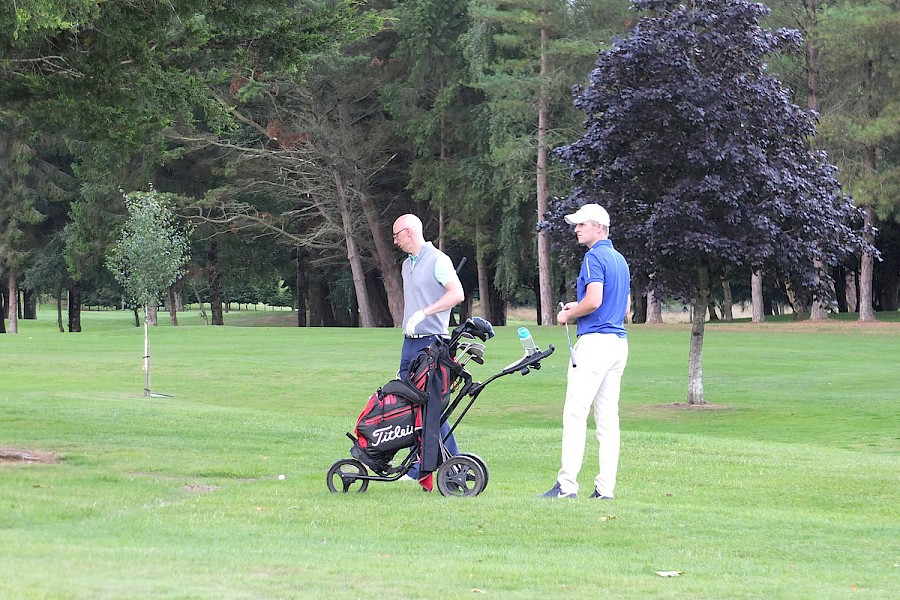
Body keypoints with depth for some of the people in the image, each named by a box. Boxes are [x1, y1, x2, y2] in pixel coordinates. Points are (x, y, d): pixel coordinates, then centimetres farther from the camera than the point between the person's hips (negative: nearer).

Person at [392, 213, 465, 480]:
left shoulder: (437, 260, -9)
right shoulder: (407, 265, 19)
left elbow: (457, 294, -20)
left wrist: (423, 313, -24)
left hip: (431, 342, -9)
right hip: (410, 342, 9)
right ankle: (420, 466, 10)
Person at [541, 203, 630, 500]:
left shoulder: (594, 257, -10)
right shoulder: (620, 260, 19)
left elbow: (594, 300, -21)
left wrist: (568, 315, -4)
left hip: (595, 340, -9)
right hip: (619, 342, 9)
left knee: (575, 413, -9)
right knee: (608, 417, 7)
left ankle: (566, 485, -13)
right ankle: (605, 487, 4)